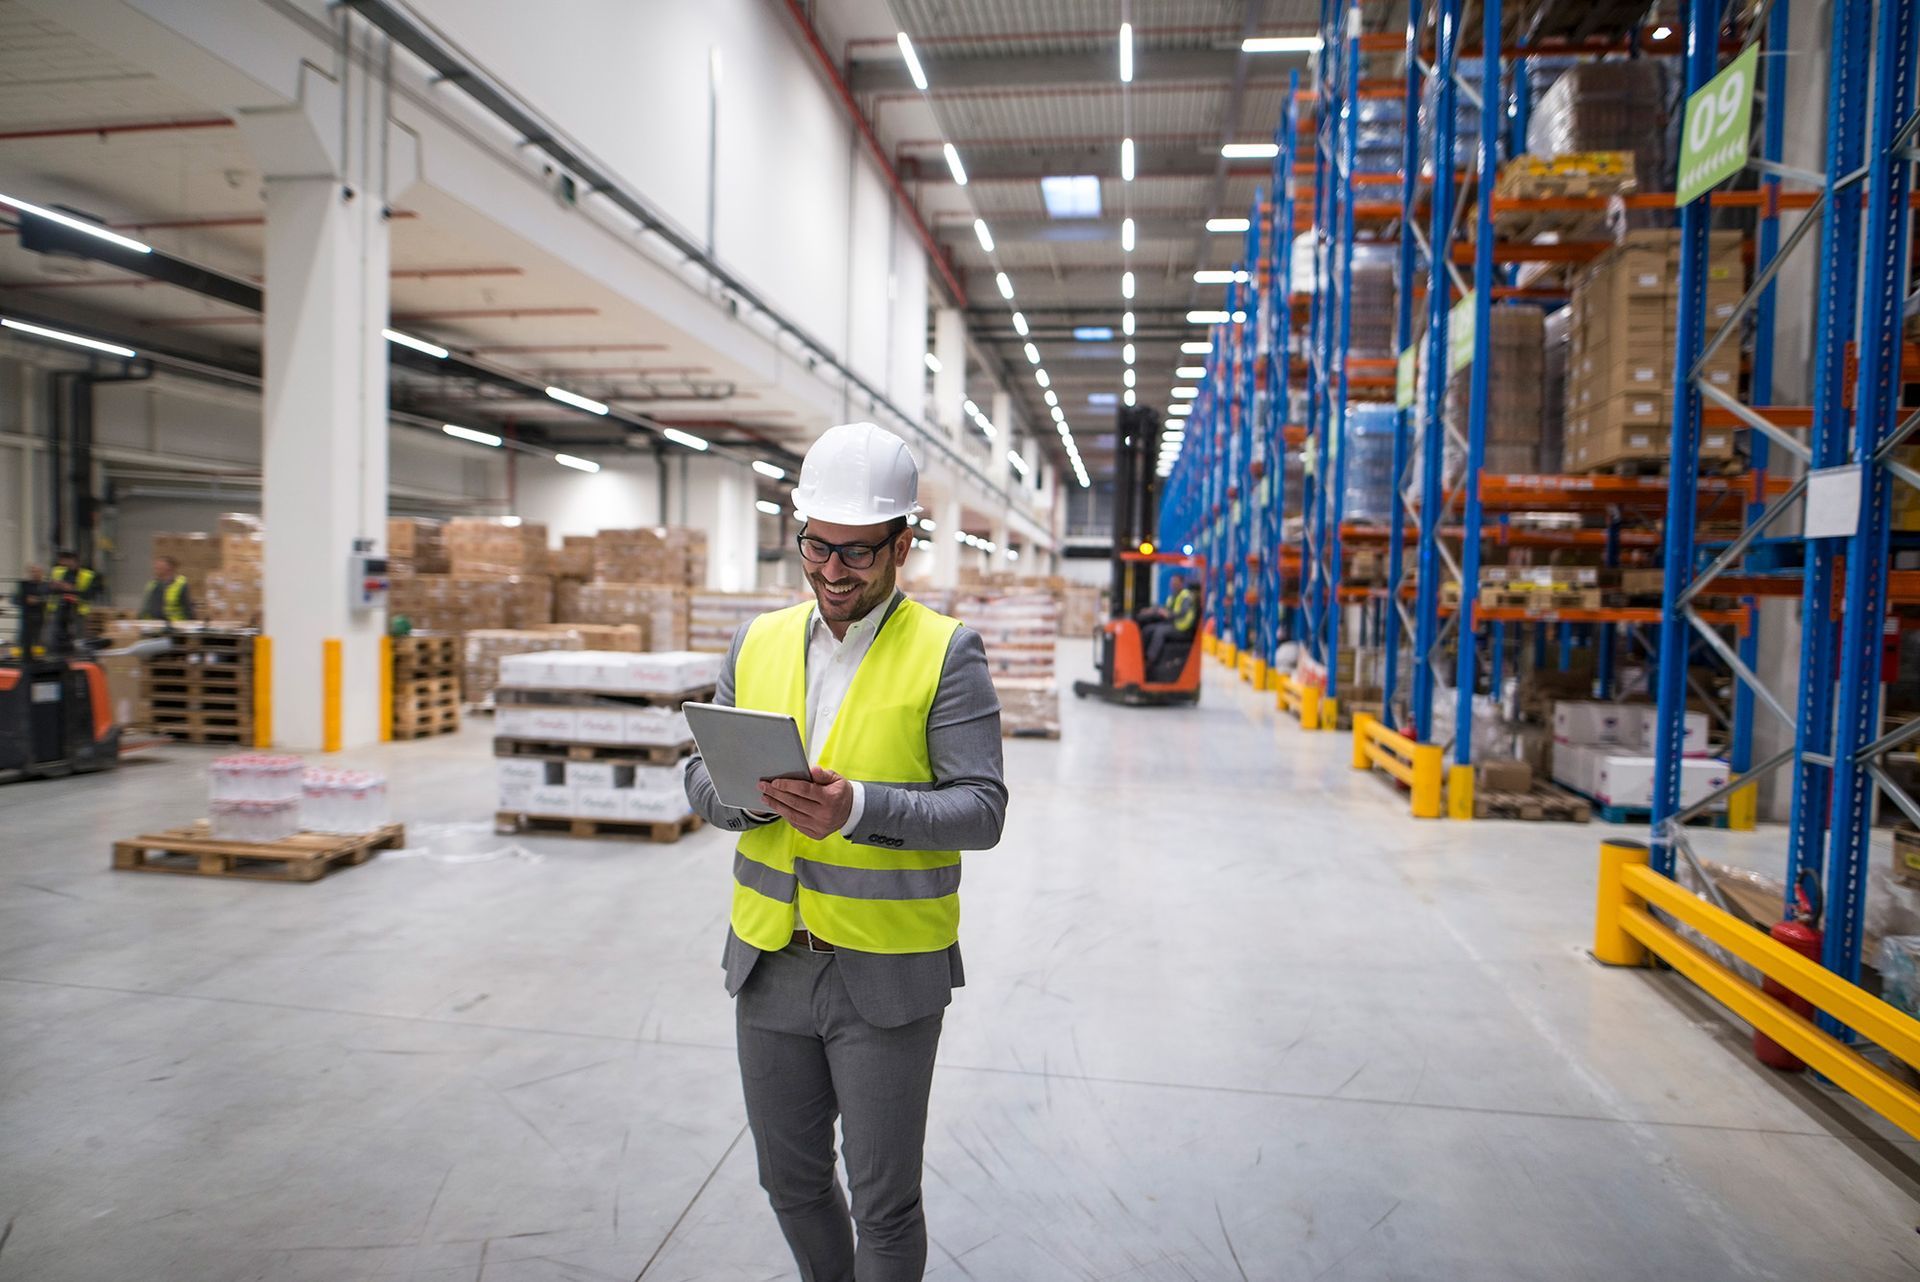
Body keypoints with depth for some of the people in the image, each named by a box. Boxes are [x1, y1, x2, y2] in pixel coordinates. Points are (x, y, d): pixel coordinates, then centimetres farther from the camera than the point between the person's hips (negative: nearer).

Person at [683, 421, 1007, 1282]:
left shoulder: (946, 652, -10)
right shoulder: (758, 642, 4)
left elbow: (981, 809, -15)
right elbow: (701, 778, 6)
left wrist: (860, 806, -31)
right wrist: (751, 794, -17)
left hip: (886, 976, -4)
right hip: (769, 959, 5)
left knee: (883, 1198, 10)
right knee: (789, 1176, 22)